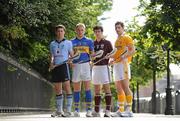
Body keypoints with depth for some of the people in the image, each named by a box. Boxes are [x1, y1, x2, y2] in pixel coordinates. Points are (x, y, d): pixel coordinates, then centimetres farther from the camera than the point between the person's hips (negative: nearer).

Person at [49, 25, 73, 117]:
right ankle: (59, 110, 13)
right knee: (57, 89, 7)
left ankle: (68, 110, -10)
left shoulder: (68, 43, 7)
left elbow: (72, 55, 5)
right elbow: (51, 56, 17)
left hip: (64, 65, -4)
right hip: (55, 67, 4)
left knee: (67, 87, -10)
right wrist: (51, 63, -3)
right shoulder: (52, 44, 17)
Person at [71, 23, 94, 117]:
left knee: (87, 87, -6)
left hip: (86, 65, -1)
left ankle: (89, 110, -5)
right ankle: (76, 110, 8)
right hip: (76, 66, 2)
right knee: (76, 89, 3)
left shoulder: (89, 41, 9)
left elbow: (92, 54, 7)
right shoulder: (72, 42, 13)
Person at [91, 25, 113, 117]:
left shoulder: (107, 43, 3)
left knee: (106, 87, -7)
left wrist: (110, 61, -17)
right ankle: (96, 110, 10)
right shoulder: (93, 43, 14)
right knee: (96, 89, 7)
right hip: (95, 67, 5)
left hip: (104, 66, -5)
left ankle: (108, 110, -9)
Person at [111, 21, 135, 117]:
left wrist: (124, 57, -25)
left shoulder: (126, 37, -2)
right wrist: (113, 58, 14)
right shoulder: (117, 40, 22)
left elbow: (132, 50, -12)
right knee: (118, 89, 8)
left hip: (123, 63, -9)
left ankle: (129, 110, -12)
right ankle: (120, 110, 11)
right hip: (116, 65, 9)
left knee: (125, 87, -12)